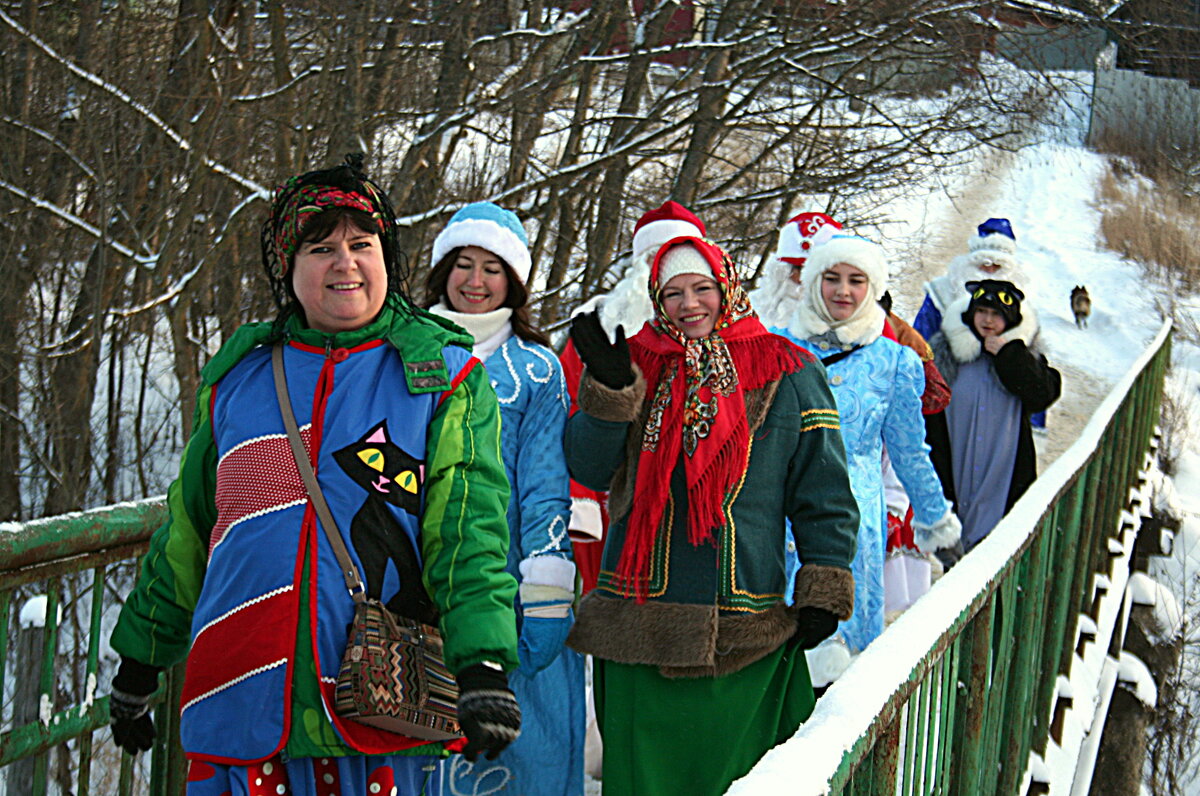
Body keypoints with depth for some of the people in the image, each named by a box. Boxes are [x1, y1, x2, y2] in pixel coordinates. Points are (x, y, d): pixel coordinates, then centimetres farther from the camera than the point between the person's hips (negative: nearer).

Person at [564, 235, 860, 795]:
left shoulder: (786, 374, 3)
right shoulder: (638, 367, 9)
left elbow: (824, 494, 4)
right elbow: (590, 470, 0)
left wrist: (823, 595, -2)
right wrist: (609, 387, -14)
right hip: (638, 623, 2)